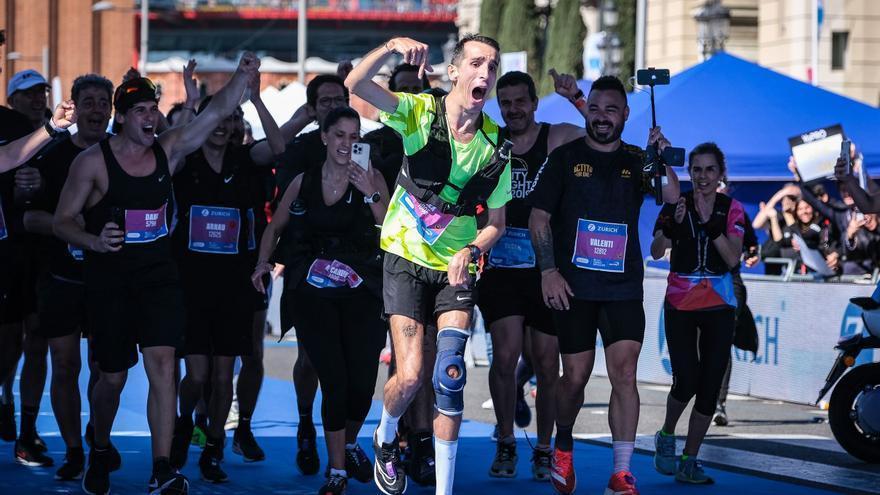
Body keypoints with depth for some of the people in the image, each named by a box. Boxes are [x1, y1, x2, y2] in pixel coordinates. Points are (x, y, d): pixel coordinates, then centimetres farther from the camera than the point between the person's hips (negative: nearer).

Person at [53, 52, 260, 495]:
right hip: (109, 280, -2)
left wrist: (243, 75, -17)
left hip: (159, 275, 2)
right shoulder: (93, 162, -7)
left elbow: (219, 110, -1)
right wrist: (95, 242, -22)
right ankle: (100, 452, 34)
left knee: (162, 366, -13)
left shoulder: (168, 150, 3)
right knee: (113, 377, 6)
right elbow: (62, 221, -4)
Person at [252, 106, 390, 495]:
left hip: (362, 293, 0)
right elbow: (275, 227, 20)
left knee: (362, 383, -4)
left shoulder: (371, 179, 3)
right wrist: (263, 262, 4)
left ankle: (350, 444, 28)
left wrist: (371, 195, -17)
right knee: (334, 382, -8)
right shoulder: (303, 182, 8)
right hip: (313, 295, 0)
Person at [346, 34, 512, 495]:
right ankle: (385, 440, 25)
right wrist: (392, 48, -44)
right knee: (410, 378, -9)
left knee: (449, 376, -12)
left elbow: (496, 221, 6)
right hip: (406, 260, -2)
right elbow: (355, 83, -27)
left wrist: (470, 251, -13)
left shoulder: (496, 145, -3)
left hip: (456, 268, 2)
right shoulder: (420, 113, -12)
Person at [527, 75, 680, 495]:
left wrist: (664, 160, -22)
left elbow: (671, 198, -5)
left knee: (624, 374, -9)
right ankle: (563, 446, 32)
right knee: (576, 377, 3)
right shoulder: (565, 158, 4)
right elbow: (539, 216, 1)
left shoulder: (636, 162, 9)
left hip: (624, 289, 1)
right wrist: (549, 270, -9)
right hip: (573, 287, -1)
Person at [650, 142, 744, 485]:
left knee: (710, 386, -1)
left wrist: (709, 221, -22)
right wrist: (674, 224, -30)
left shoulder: (731, 209, 0)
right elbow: (656, 252, -13)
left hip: (718, 306, 2)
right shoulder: (676, 205, -2)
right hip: (680, 305, -2)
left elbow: (733, 258, -12)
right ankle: (666, 435, 16)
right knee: (686, 381, -14)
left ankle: (689, 462, 8)